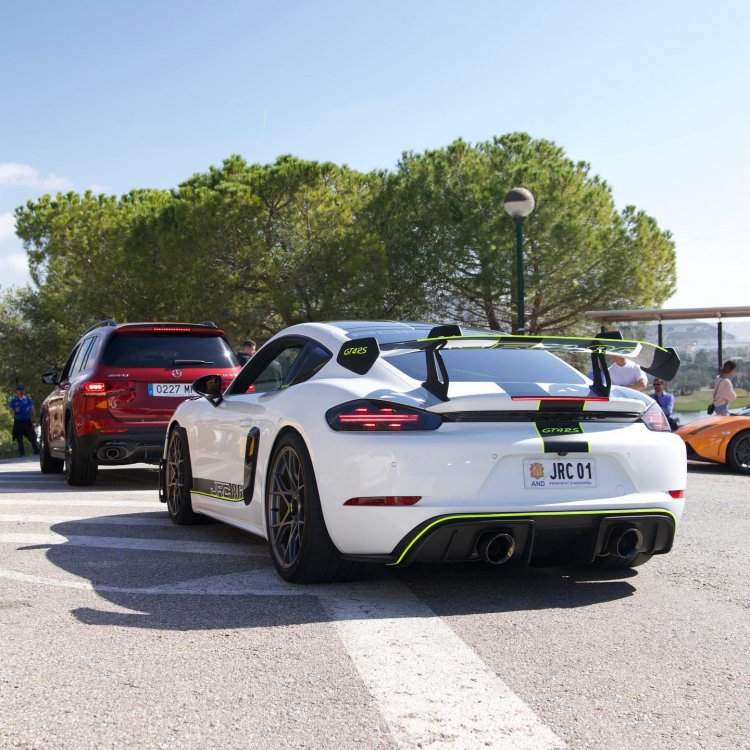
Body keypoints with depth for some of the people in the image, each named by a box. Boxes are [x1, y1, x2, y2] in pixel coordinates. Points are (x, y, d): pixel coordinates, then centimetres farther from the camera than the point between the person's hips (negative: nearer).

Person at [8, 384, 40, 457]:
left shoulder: (28, 399, -1)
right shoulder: (13, 401, -3)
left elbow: (33, 410, 5)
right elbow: (11, 411, 0)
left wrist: (34, 421, 0)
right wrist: (15, 411, -24)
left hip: (27, 421, 0)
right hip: (18, 422, 0)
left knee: (33, 437, -4)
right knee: (19, 439, 7)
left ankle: (37, 452, 1)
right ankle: (22, 454, 16)